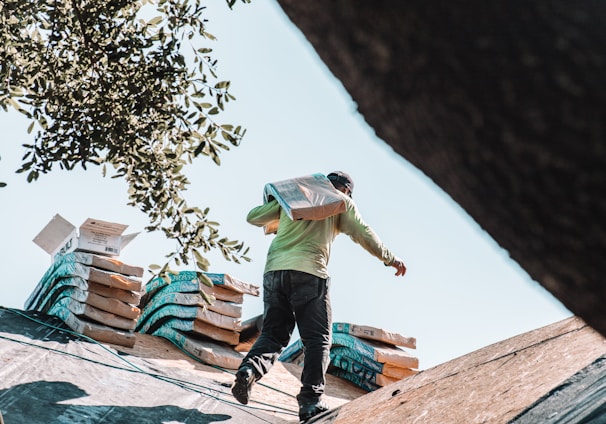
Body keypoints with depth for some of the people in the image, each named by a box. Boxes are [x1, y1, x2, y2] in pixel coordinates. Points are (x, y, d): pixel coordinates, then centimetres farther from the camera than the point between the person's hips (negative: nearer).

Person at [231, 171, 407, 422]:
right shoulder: (341, 202, 17)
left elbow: (253, 217, 24)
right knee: (317, 340, 1)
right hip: (309, 272, -4)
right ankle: (311, 400, -10)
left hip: (274, 270, 4)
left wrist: (272, 221, 44)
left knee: (273, 334, 9)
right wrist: (389, 258, 23)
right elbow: (362, 234, 11)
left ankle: (249, 369, -18)